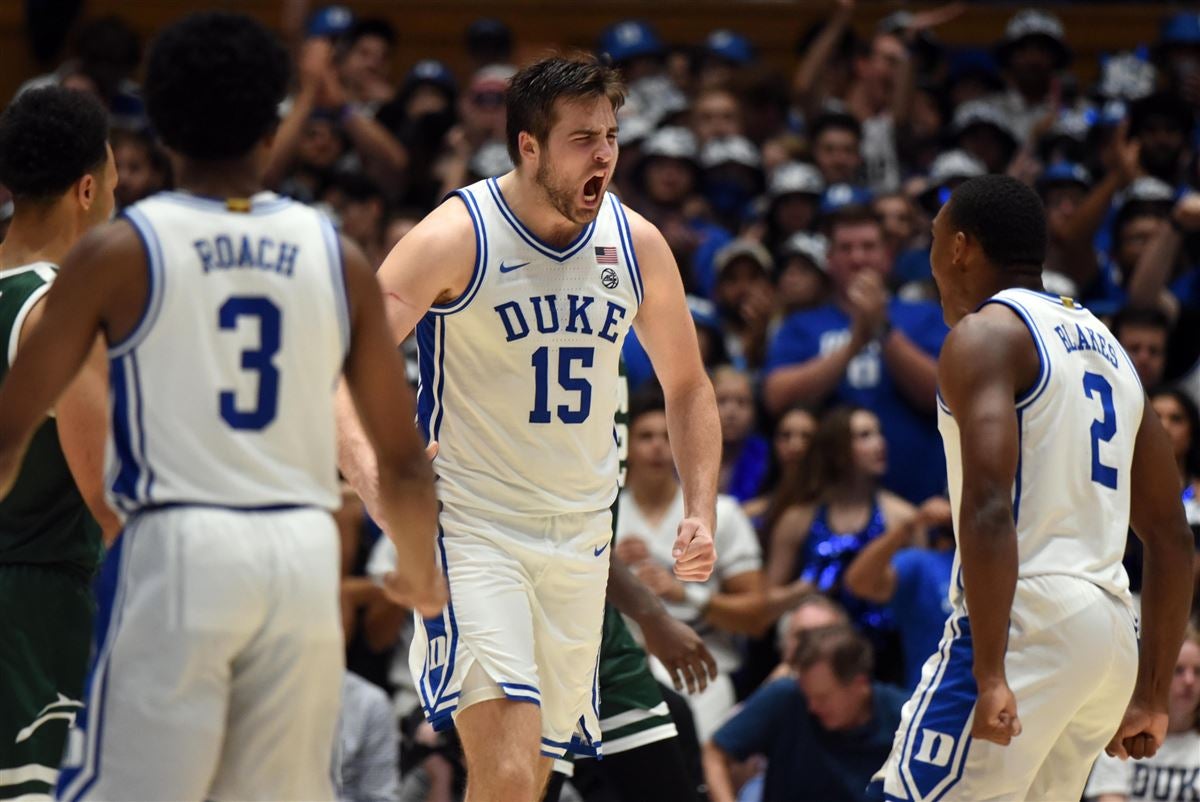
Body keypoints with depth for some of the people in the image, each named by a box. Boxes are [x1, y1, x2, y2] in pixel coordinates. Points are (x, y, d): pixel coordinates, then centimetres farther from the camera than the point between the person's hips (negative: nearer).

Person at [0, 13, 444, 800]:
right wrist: (422, 572, 30)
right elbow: (403, 456, 13)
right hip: (304, 555, 3)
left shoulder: (119, 252, 0)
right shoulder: (337, 257, 8)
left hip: (176, 550, -3)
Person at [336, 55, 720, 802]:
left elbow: (687, 385, 16)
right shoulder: (456, 237, -14)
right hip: (473, 534, -6)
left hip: (580, 538, 6)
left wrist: (701, 512, 3)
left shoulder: (637, 244, 2)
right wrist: (370, 468, -37)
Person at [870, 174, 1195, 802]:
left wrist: (989, 673, -22)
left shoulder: (984, 333, -3)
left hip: (1028, 616, -8)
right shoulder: (1106, 346, 22)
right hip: (1112, 629, 8)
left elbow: (989, 508, -18)